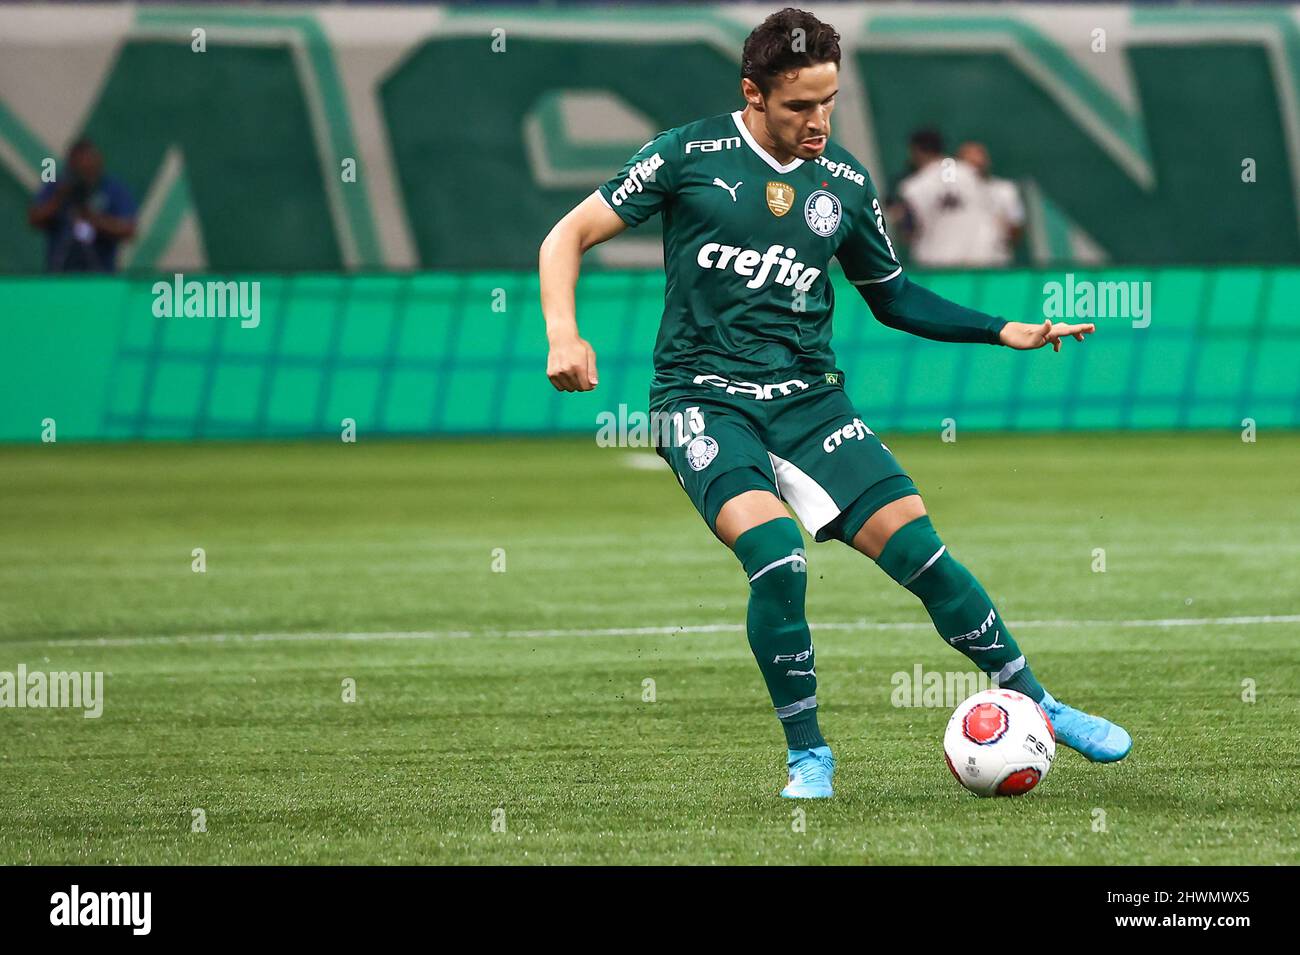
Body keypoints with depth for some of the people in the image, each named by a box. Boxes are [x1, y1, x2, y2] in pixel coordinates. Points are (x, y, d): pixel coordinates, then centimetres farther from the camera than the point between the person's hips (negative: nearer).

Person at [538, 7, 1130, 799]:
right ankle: (808, 757, -9)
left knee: (920, 550, -7)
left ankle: (1040, 707, 12)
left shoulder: (845, 182, 7)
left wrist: (1007, 331, 11)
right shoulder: (691, 155, -5)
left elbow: (893, 295, 22)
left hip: (809, 398, 4)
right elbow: (568, 237, -2)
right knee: (777, 556, -27)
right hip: (705, 398, -4)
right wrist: (564, 333, -19)